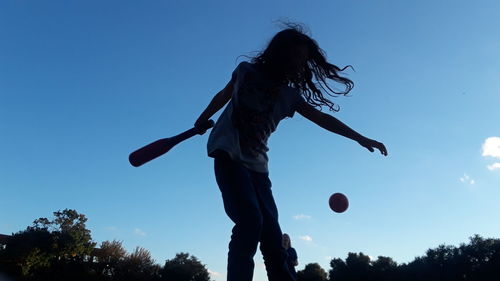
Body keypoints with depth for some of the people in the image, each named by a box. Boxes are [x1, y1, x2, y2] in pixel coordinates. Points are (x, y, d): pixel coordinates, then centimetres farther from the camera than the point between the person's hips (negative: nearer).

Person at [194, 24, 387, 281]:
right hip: (228, 154, -4)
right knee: (250, 221, -26)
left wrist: (359, 137, -2)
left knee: (272, 236, -4)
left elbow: (322, 118, 6)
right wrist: (203, 119, 30)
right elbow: (223, 96, 18)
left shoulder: (290, 95, 11)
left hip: (257, 164, 5)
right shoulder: (246, 71, 4)